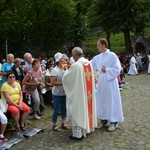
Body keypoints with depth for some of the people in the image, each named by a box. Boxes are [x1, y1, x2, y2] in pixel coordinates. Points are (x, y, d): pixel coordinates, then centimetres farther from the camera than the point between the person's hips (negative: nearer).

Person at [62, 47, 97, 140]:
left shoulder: (76, 65, -20)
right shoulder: (89, 63, 2)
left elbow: (65, 78, -10)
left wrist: (68, 70, 10)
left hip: (78, 92, -7)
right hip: (88, 92, 7)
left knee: (78, 111, 2)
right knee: (86, 108, 19)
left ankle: (78, 134, 8)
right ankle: (87, 128, 32)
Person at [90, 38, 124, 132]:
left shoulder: (112, 55, -10)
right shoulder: (97, 57, 7)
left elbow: (118, 69, -13)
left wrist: (106, 70, -17)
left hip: (110, 82, -6)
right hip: (101, 82, 6)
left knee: (111, 101, 1)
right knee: (102, 101, 11)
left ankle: (114, 122, 13)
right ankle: (104, 120, 25)